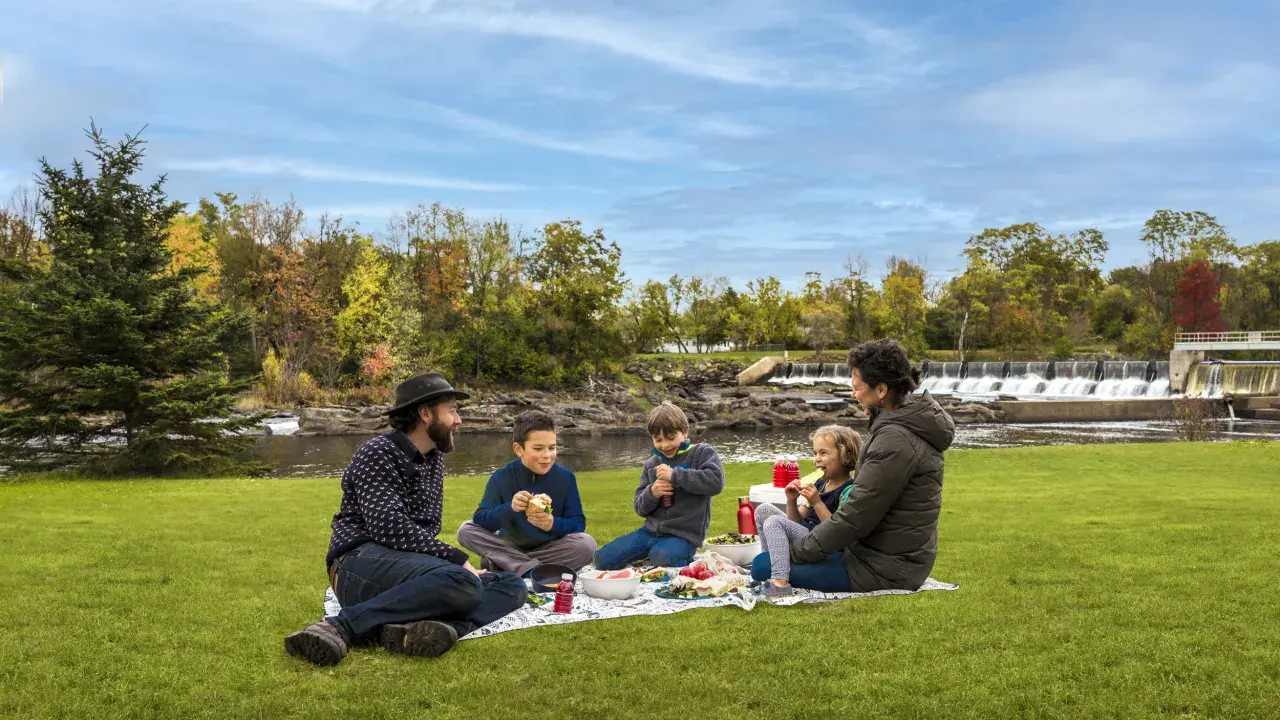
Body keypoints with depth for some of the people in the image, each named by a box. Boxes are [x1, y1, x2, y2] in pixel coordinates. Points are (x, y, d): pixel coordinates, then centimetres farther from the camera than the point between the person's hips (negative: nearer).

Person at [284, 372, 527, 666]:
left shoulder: (434, 458, 20)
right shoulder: (379, 454, -4)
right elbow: (389, 528, -17)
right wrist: (457, 559, -18)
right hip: (362, 564, -8)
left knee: (512, 586, -10)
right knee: (462, 582, -35)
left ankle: (410, 630, -35)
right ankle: (339, 627, -31)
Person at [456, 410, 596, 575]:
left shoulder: (565, 478, -8)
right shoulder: (501, 478, -9)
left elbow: (579, 523, -11)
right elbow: (480, 519, -17)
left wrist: (554, 524, -32)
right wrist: (509, 508, -36)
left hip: (550, 549, 0)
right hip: (510, 546, 0)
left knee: (587, 544, -29)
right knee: (466, 530, -20)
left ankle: (499, 562, -22)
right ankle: (534, 570, -28)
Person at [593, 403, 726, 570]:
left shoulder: (701, 452, -1)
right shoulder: (651, 464, 13)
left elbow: (716, 482, -20)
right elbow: (641, 509, 13)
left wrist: (675, 475, -22)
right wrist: (652, 493, -11)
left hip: (684, 534, -6)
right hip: (652, 529, 6)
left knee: (662, 559, -37)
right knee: (604, 559, -5)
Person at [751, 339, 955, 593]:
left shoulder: (895, 441, -24)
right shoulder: (908, 420, 8)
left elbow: (857, 514, -22)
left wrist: (799, 549, -11)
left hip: (886, 567, -10)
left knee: (763, 566, -14)